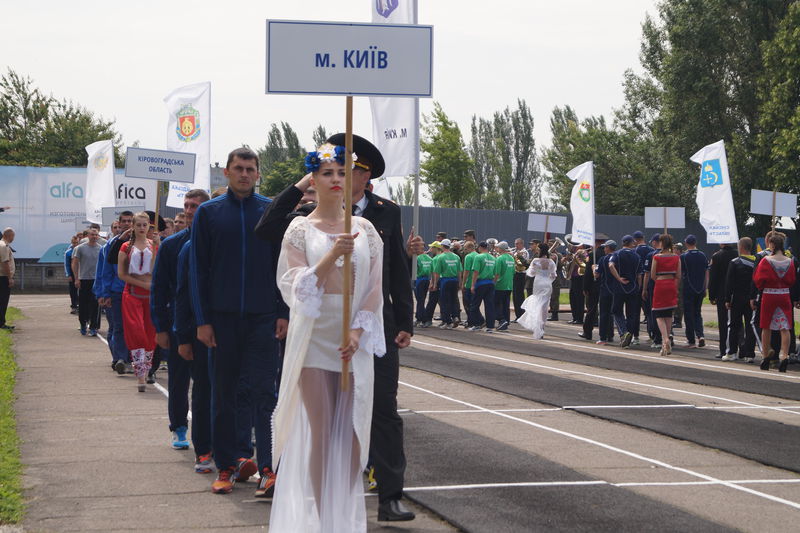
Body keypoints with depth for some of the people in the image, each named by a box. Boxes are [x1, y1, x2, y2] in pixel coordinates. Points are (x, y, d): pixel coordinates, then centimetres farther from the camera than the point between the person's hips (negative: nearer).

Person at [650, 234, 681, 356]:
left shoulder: (657, 257, -9)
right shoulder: (676, 257, 1)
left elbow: (652, 276, -6)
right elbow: (678, 276, 1)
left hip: (660, 286, -4)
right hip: (672, 286, 4)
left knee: (659, 315, 2)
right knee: (669, 315, 13)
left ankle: (665, 339, -21)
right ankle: (667, 344, 14)